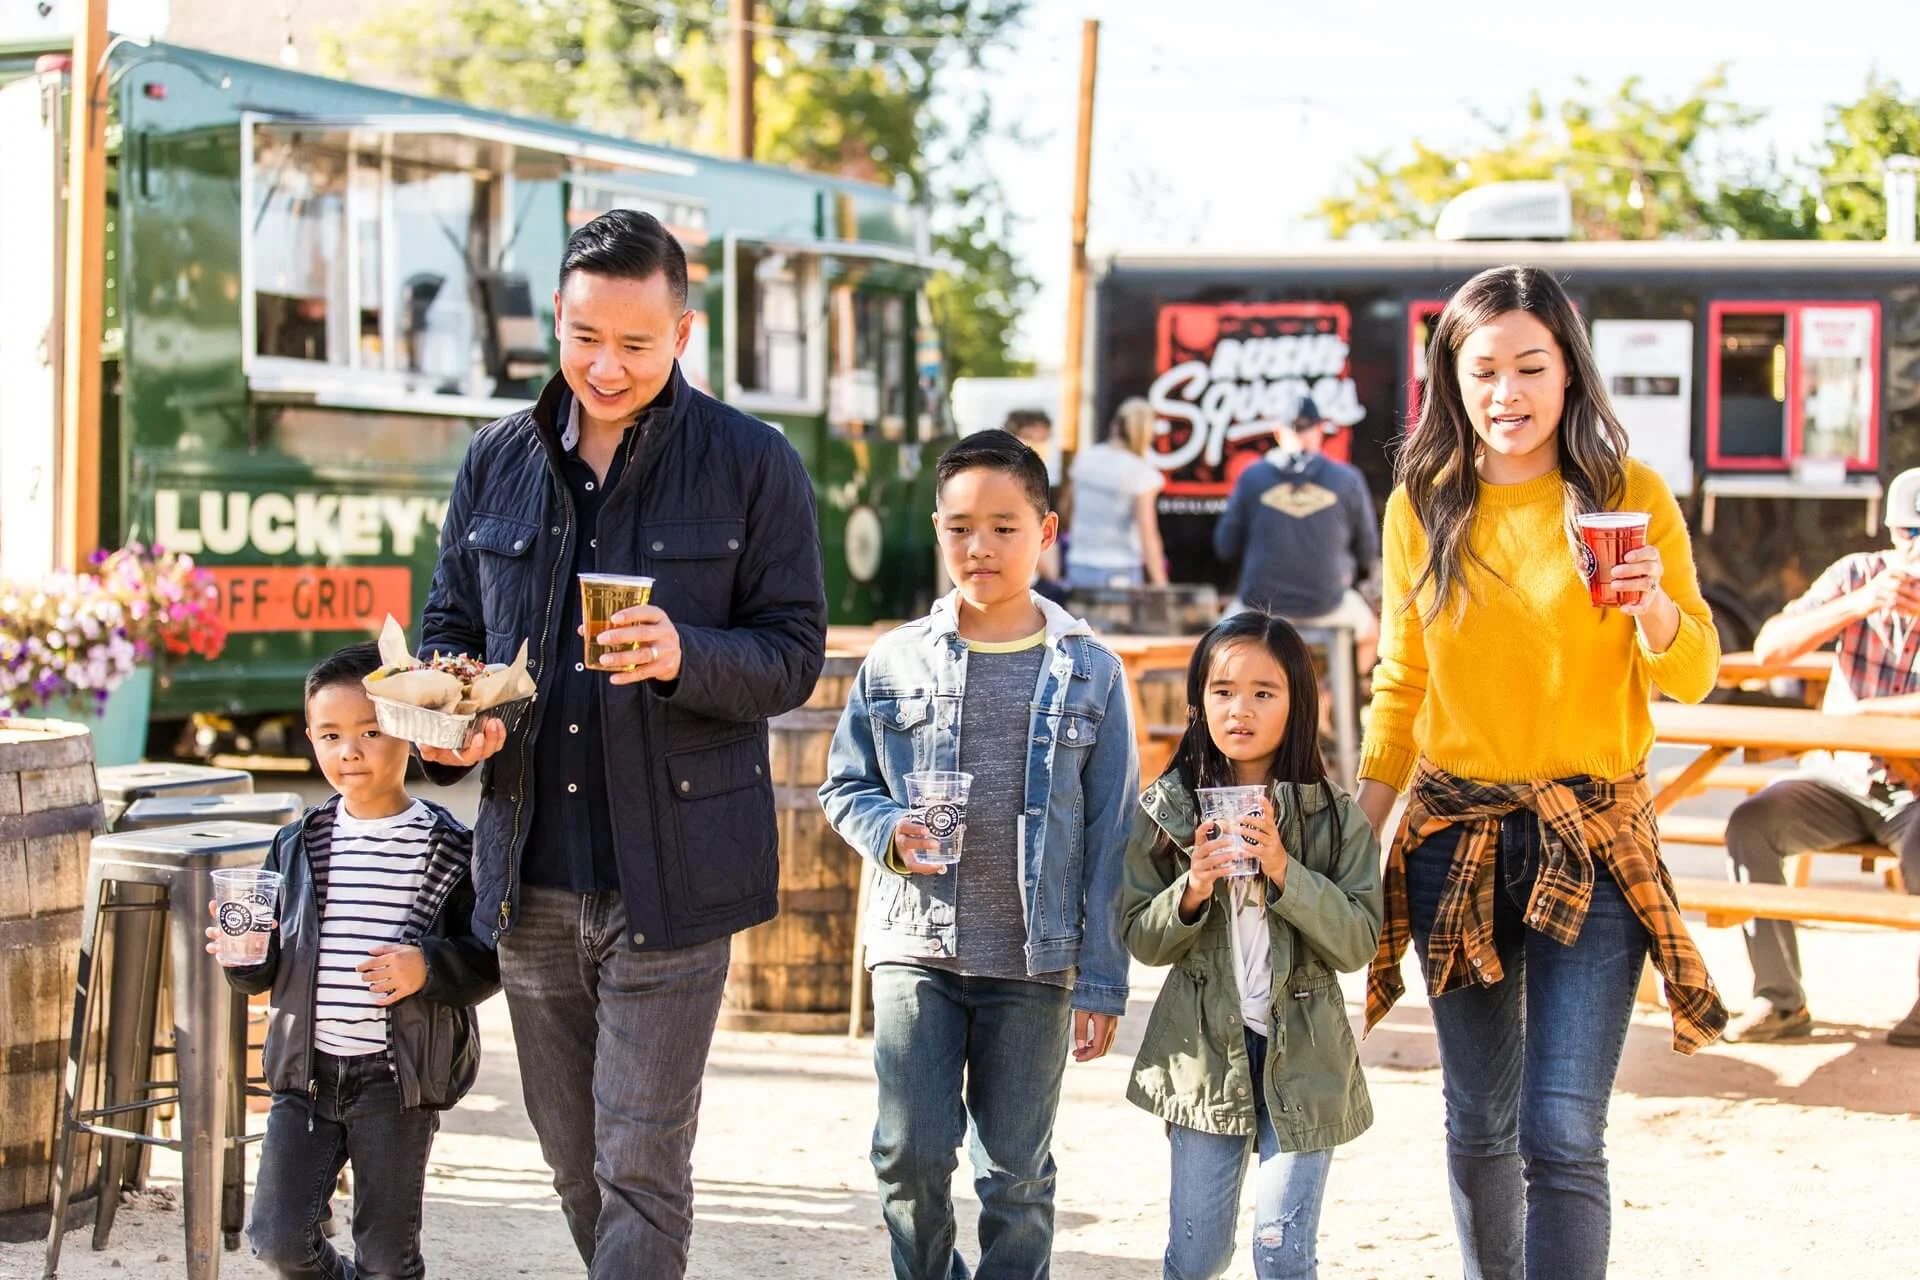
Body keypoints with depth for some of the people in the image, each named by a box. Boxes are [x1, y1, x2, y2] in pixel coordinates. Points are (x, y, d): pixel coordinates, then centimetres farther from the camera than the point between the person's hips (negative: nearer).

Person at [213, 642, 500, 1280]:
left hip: (397, 1079, -3)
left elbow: (488, 958, -5)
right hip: (305, 1070, 3)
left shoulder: (448, 847, -5)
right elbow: (266, 972, 9)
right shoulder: (299, 845, 6)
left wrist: (428, 969, -22)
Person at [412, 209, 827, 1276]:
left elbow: (794, 652, -5)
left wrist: (686, 657, -25)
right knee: (572, 1156, 16)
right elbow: (451, 621, 17)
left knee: (640, 1166, -3)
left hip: (669, 876, -4)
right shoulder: (498, 461, 8)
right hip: (530, 873, 5)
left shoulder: (753, 465, -4)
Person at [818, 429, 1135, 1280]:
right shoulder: (896, 661, 3)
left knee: (1017, 1173, 7)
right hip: (916, 950, 1)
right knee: (911, 1155, -4)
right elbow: (843, 784, 11)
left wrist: (1101, 983, -1)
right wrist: (888, 830, -12)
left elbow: (1109, 835, 2)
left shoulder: (1090, 673, 1)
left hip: (1035, 963, 0)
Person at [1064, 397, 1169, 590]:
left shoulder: (1085, 459, 4)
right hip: (1119, 573, -5)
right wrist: (1160, 586, -14)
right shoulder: (1141, 472, -12)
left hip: (1078, 568, 5)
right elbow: (1148, 536, -15)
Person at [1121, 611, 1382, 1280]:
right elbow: (1141, 940, 2)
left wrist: (1285, 872, -20)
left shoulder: (1337, 818, -3)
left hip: (1302, 1052, -1)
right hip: (1203, 1048, 1)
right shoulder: (1166, 810, 1)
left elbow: (1358, 943, -8)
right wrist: (1191, 890, -17)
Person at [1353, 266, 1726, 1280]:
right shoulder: (1421, 506, 4)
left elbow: (1692, 678, 1)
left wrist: (1655, 607, -20)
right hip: (1455, 834, 3)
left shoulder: (1630, 494, -2)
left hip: (1593, 835, -3)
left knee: (1562, 1137, -11)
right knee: (1477, 1127, 12)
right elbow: (1400, 685, 11)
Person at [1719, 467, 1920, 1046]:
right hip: (1843, 780, 3)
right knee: (1750, 824, -24)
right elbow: (1769, 647, -9)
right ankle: (1780, 999, -14)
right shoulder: (1857, 574, 3)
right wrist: (1860, 604, -20)